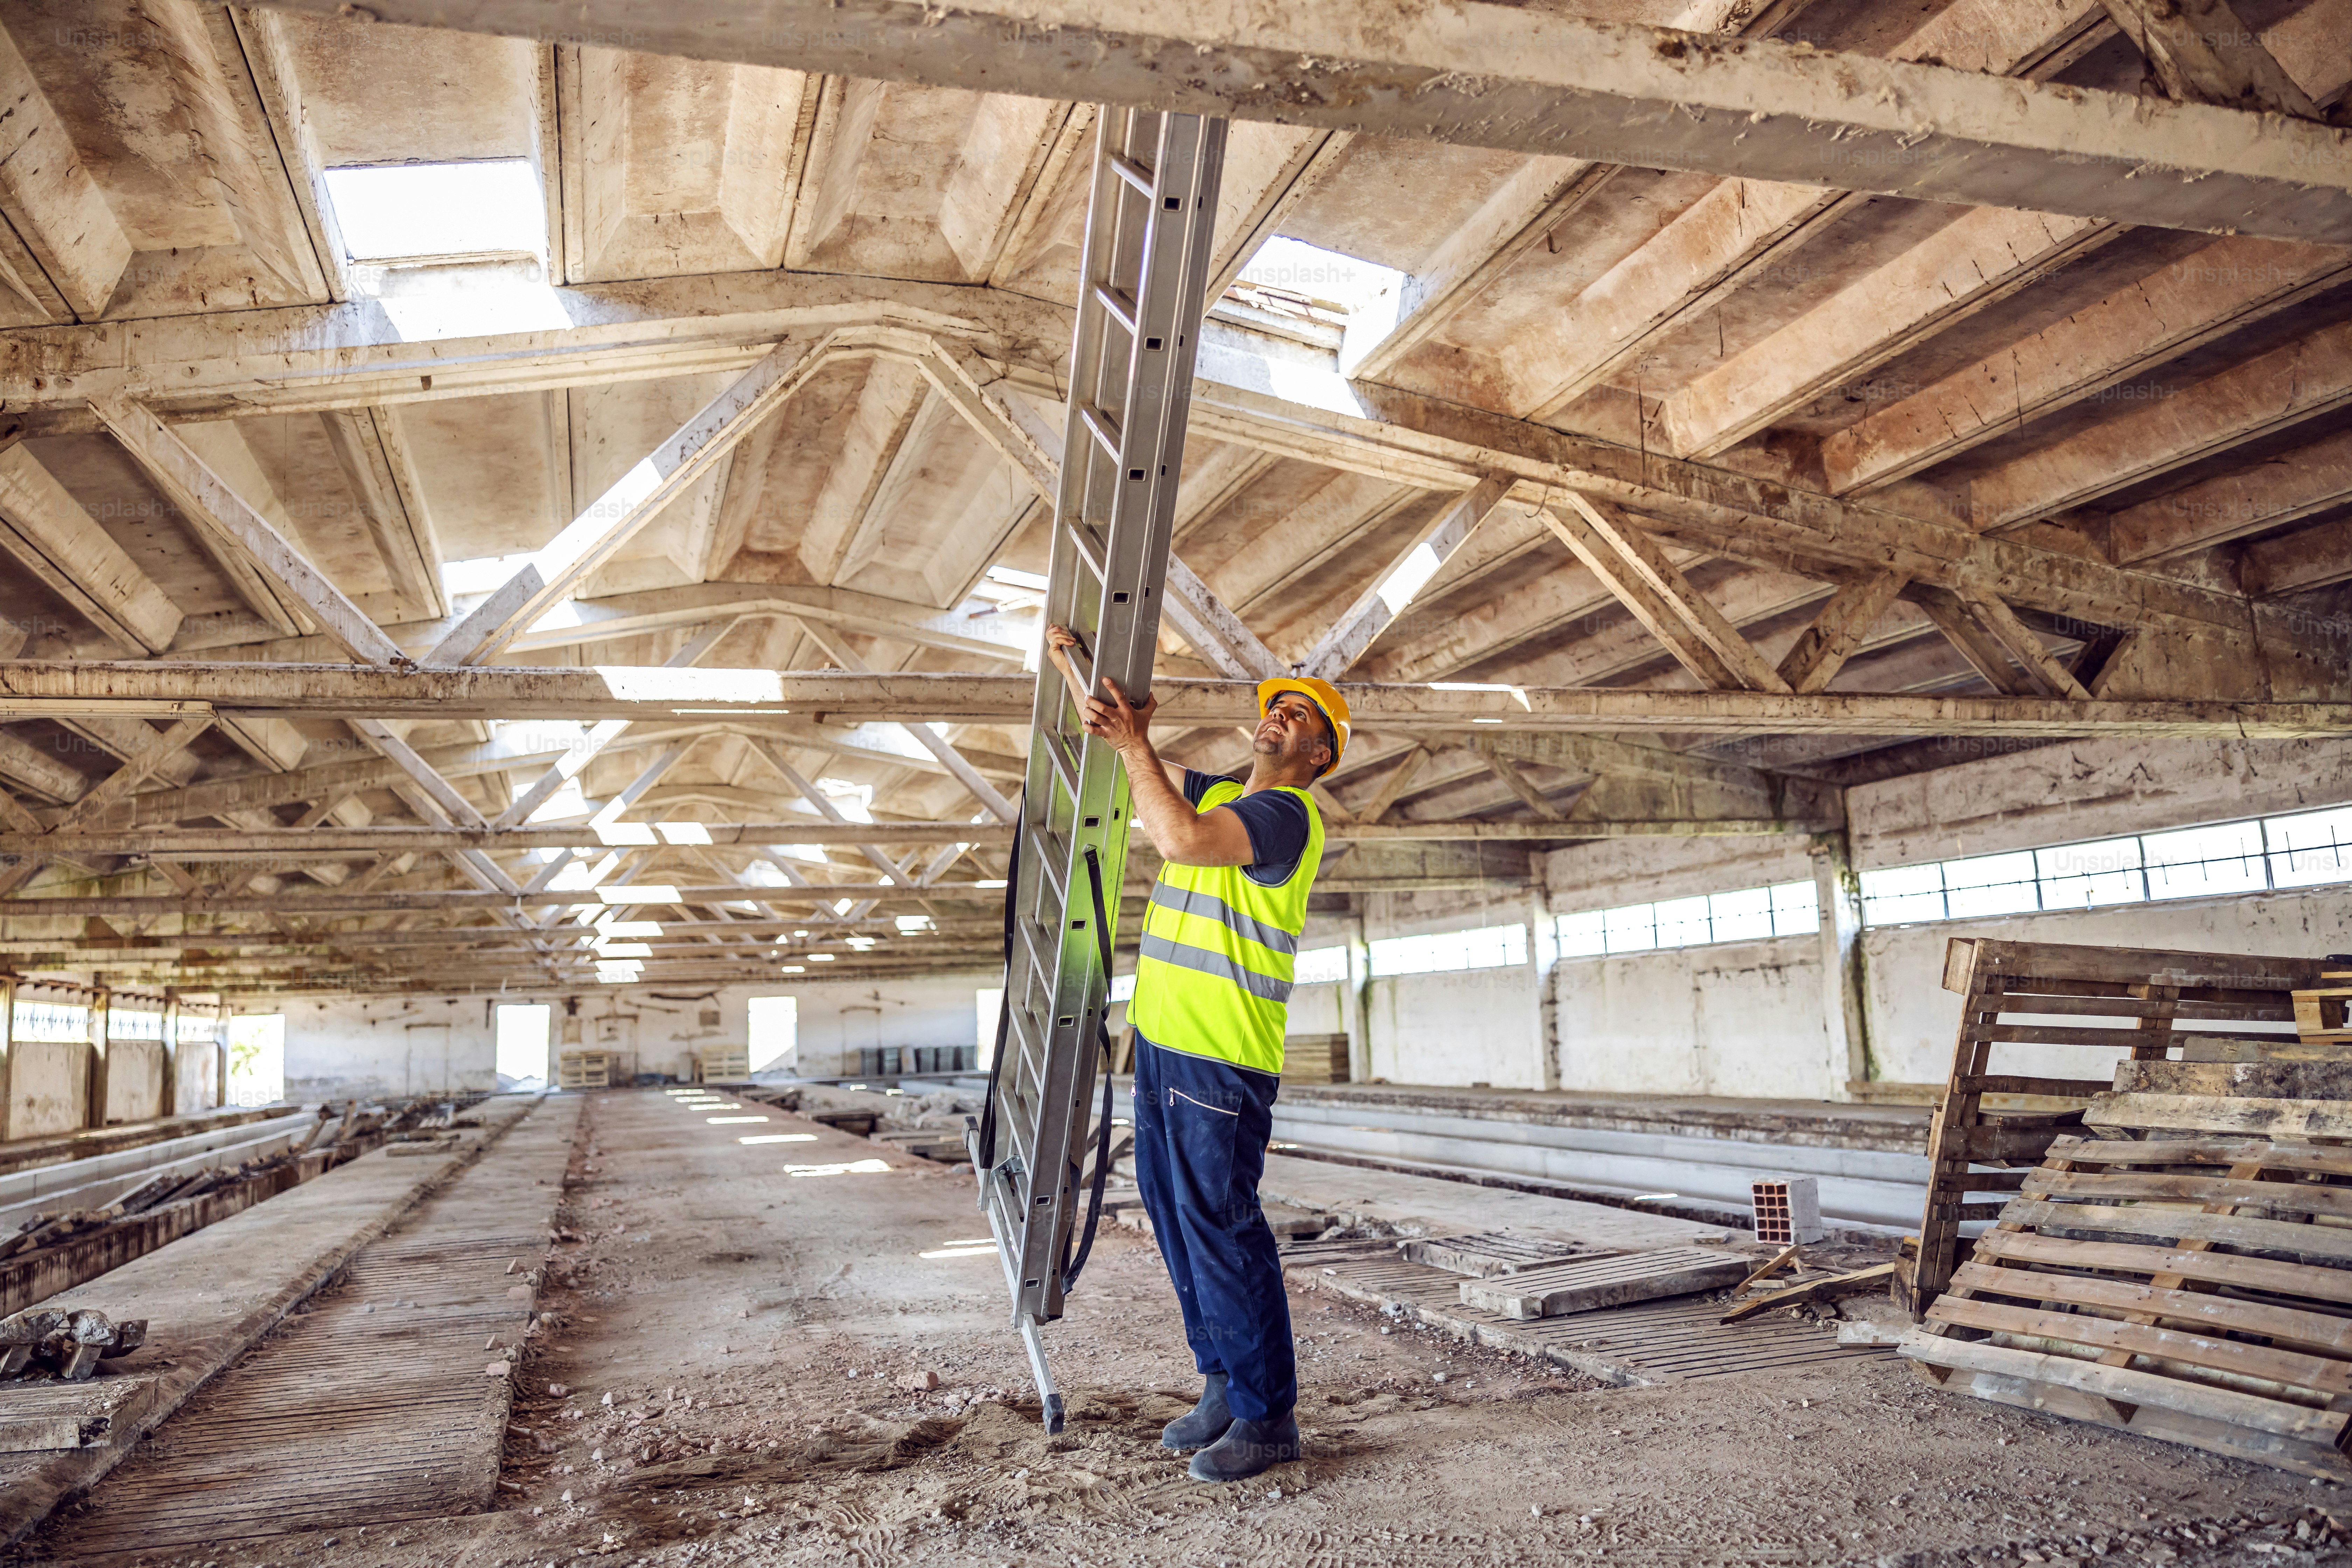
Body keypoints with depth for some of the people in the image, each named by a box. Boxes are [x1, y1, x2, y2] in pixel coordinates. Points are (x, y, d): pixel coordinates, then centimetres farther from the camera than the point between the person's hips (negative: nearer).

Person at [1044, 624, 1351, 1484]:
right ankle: (1223, 1385, 25)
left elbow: (1181, 840, -27)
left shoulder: (1289, 813, -10)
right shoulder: (1216, 795, 17)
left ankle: (1267, 1415, 7)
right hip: (1161, 1041, 9)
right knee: (1175, 1215, 13)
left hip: (1222, 1056, -9)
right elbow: (1122, 745, 23)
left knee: (1220, 1226, -6)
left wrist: (1133, 742, -18)